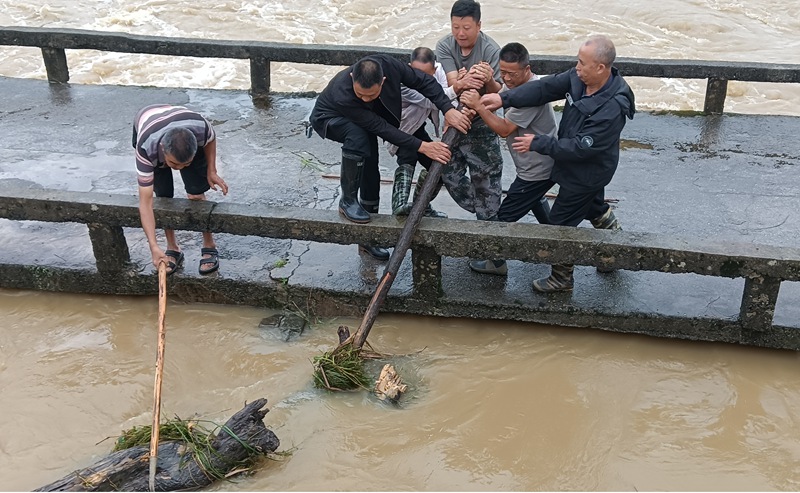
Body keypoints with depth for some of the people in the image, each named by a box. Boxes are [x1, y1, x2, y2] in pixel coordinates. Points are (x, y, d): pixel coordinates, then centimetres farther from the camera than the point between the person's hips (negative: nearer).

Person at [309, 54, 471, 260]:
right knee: (358, 136, -38)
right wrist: (422, 146, -40)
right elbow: (382, 128, -39)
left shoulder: (388, 65, -35)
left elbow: (423, 81, -21)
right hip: (330, 118, -5)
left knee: (370, 170, 2)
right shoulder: (342, 96, -44)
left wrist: (449, 109, -32)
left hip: (366, 119, 5)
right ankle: (348, 201, -18)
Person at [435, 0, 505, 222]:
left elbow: (497, 92, -24)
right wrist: (463, 82, -48)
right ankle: (479, 210, 33)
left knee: (485, 177, -2)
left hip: (480, 123, -4)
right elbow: (452, 83, -24)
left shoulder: (491, 50, -19)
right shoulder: (444, 46, -10)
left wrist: (489, 81, -48)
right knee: (450, 174, 12)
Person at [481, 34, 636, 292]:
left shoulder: (612, 109, -36)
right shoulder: (579, 78, -15)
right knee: (595, 208, 30)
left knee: (560, 222, 7)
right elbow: (545, 87, -14)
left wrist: (537, 143, -25)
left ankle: (561, 278, 27)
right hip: (586, 169, 8)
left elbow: (580, 148, -32)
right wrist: (504, 99, -24)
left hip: (586, 173, -8)